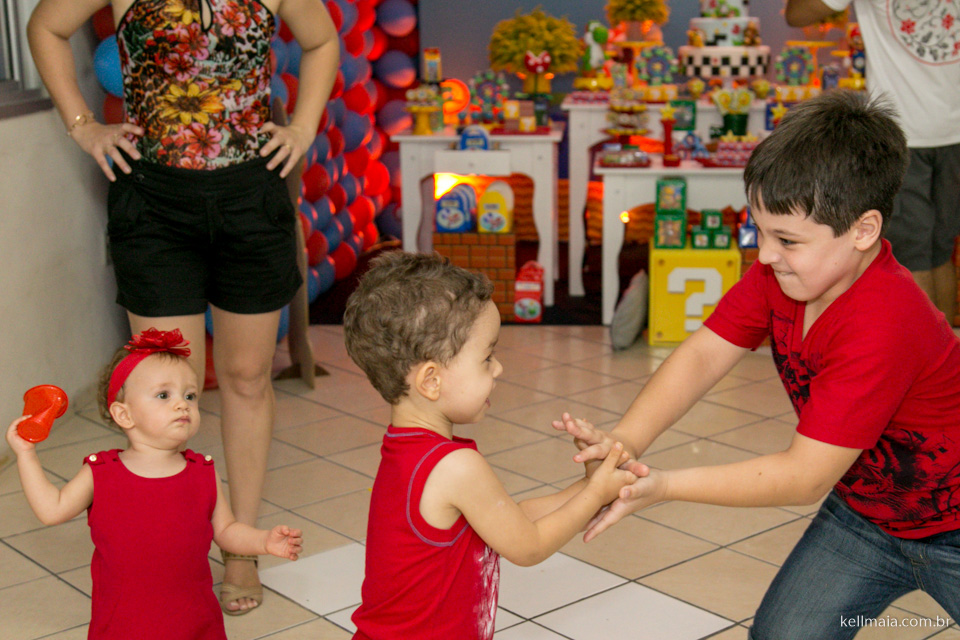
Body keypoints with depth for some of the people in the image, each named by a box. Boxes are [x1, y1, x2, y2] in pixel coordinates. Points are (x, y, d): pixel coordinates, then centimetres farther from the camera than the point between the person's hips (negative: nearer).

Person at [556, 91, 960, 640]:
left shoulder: (882, 328, -37)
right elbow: (703, 354, -15)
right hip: (863, 511, 6)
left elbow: (805, 477, -35)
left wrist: (664, 486, -37)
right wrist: (623, 442, -31)